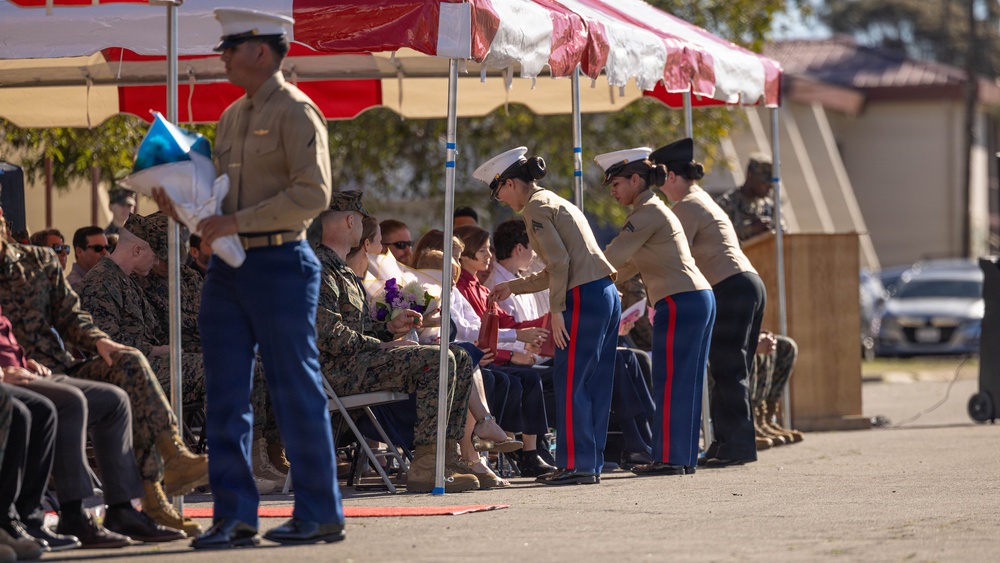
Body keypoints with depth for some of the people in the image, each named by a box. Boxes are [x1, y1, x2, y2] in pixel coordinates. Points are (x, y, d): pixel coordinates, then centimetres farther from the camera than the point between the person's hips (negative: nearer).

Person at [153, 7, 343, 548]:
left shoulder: (295, 112, -8)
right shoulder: (232, 117, 17)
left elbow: (312, 194, -17)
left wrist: (237, 222, -19)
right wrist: (181, 204, 4)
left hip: (279, 264, -8)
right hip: (228, 266, 8)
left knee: (296, 391, -2)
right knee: (225, 396, 4)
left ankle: (319, 513, 6)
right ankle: (234, 514, 8)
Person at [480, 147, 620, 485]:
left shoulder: (536, 207, -5)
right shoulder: (554, 202, 23)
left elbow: (560, 261, -15)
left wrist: (556, 310, -14)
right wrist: (512, 287, 30)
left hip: (584, 297, -10)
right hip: (606, 293, 10)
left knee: (570, 384, -5)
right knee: (594, 384, 10)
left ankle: (576, 465, -5)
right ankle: (590, 463, 13)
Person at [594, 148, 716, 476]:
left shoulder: (647, 214, -9)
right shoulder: (655, 211, 22)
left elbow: (613, 258, -12)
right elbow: (629, 267, 24)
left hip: (679, 302, -10)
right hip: (700, 299, 10)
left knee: (670, 383, -7)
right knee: (686, 383, 10)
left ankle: (669, 458, -6)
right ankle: (685, 457, 12)